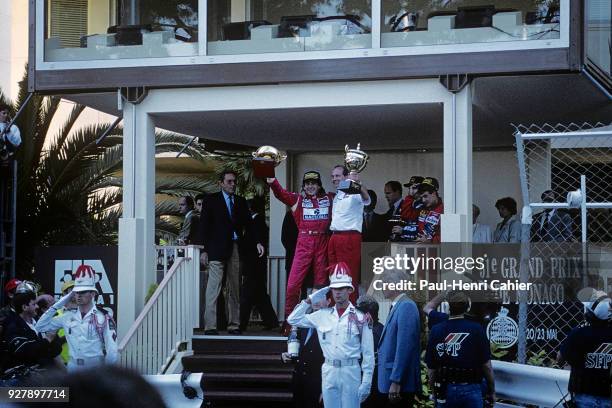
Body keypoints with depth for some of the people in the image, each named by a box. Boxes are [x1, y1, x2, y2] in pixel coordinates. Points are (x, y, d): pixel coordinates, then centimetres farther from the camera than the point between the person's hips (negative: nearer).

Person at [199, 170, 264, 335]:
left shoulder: (241, 202, 16)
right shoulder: (211, 200, 5)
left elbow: (248, 223, 13)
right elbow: (204, 226, 2)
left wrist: (257, 242, -2)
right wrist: (205, 250, -5)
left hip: (236, 249, 4)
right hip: (217, 249, -4)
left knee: (235, 289, 4)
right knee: (214, 287, -8)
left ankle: (234, 325, 7)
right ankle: (210, 326, -10)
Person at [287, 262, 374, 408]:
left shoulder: (360, 318, -2)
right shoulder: (323, 315, 8)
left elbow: (368, 354, -3)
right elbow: (293, 319, 10)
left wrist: (366, 383, -8)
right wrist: (310, 299, 5)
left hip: (351, 372, -4)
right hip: (329, 372, 4)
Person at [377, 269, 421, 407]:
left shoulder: (406, 306, -13)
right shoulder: (397, 306, 15)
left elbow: (404, 347, -20)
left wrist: (395, 382, -22)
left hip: (400, 384, -9)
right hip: (392, 380, 9)